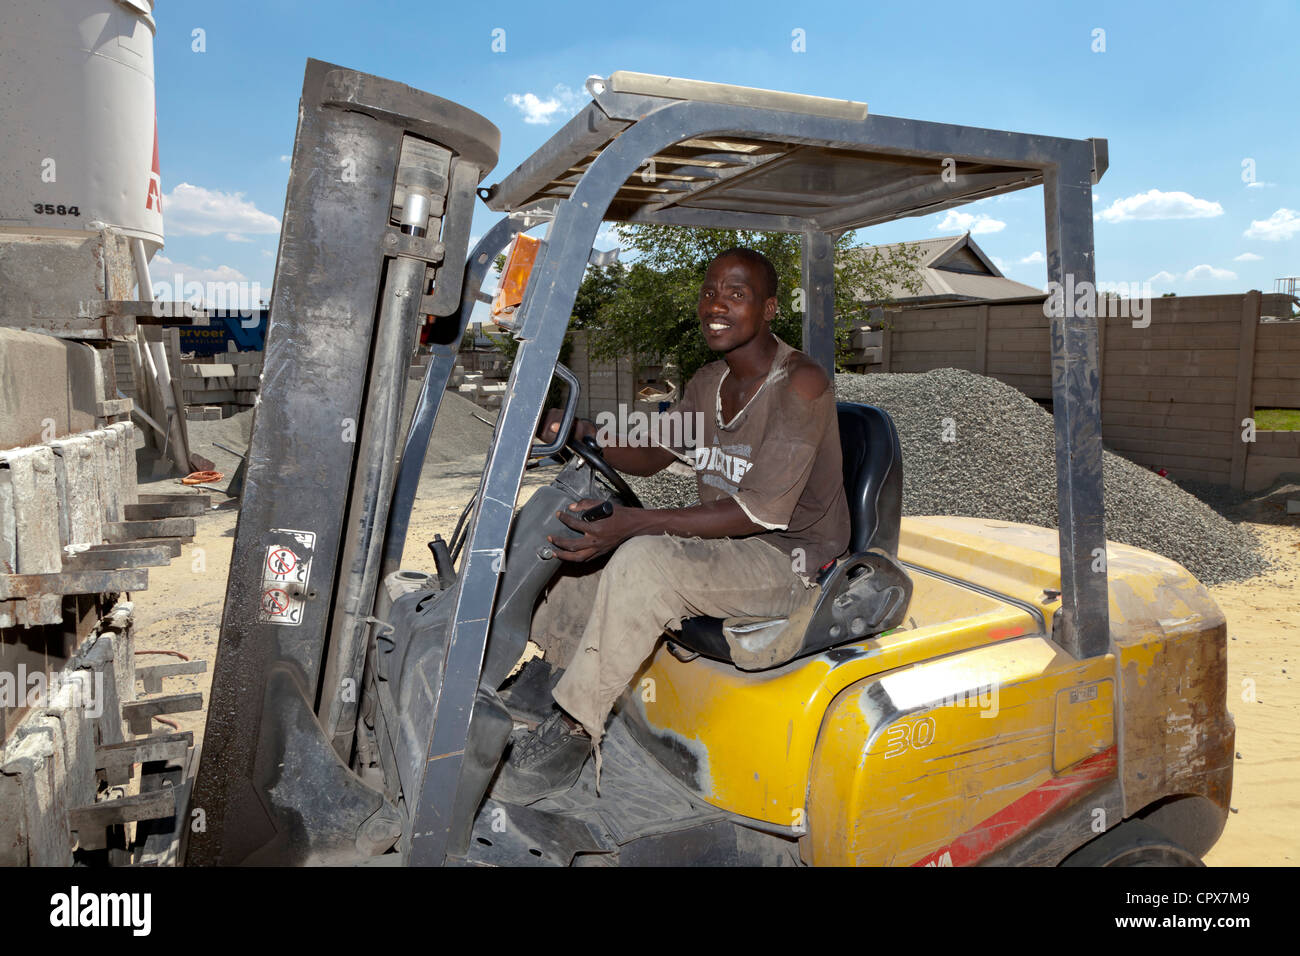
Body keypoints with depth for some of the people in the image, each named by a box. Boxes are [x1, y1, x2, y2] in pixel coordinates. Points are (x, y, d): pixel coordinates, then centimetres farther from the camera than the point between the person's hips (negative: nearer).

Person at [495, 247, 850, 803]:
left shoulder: (800, 386, -18)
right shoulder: (708, 383, 8)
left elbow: (762, 512, -26)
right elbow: (653, 454, 19)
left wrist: (634, 524, -35)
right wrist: (585, 435, -3)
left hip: (787, 563, -8)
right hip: (717, 551, 8)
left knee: (643, 562, -33)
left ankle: (571, 734, -21)